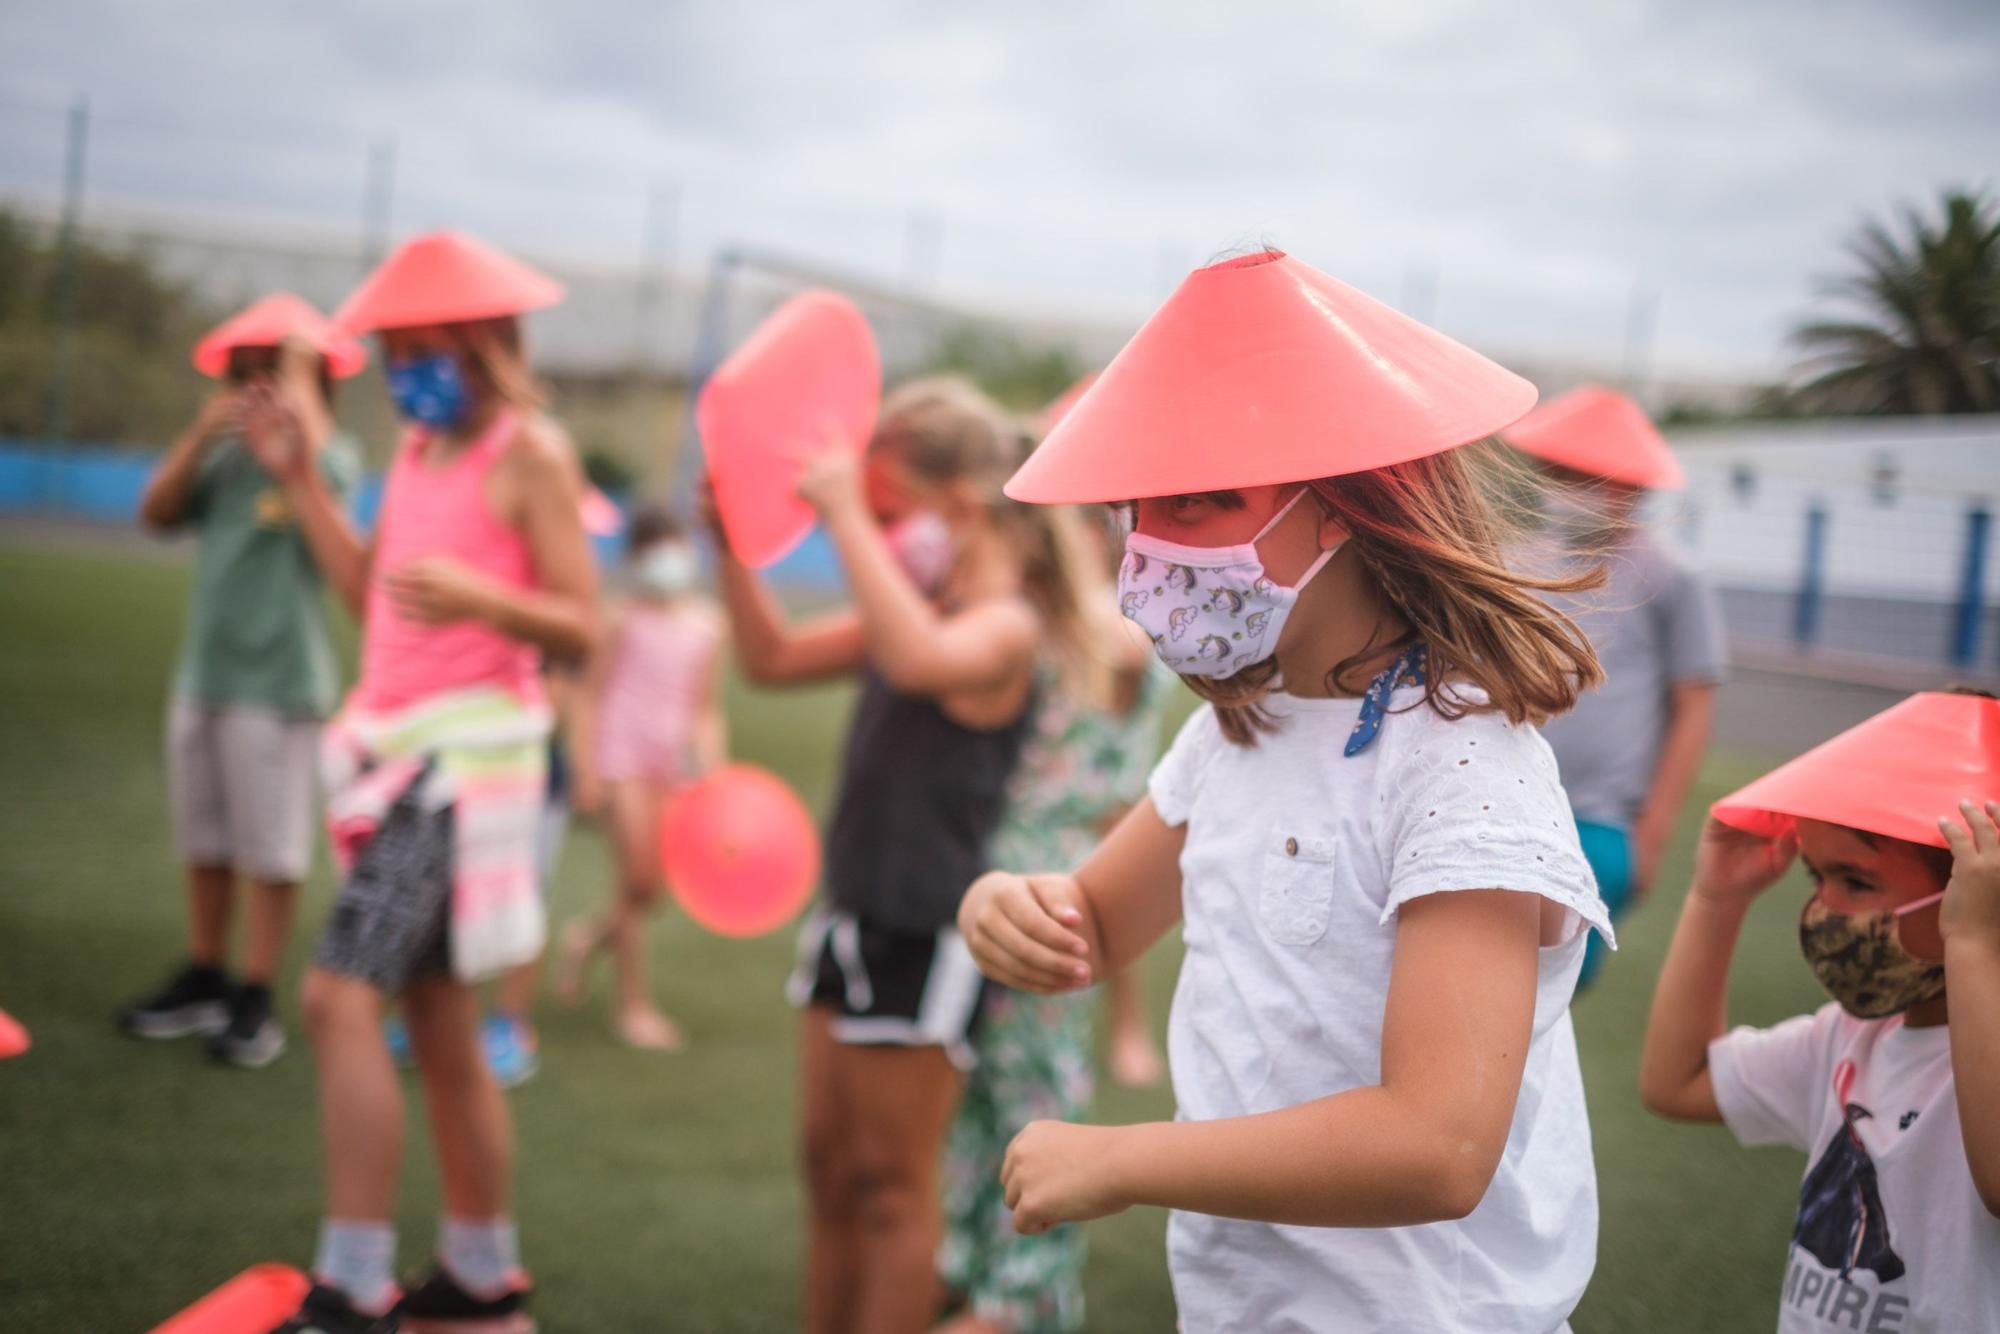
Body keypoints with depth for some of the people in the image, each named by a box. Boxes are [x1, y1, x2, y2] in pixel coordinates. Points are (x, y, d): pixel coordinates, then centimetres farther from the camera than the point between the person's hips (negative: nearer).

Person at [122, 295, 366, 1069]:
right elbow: (157, 513, 2)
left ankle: (255, 1003, 4)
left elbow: (321, 476, -27)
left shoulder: (331, 453, -5)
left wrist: (302, 384, -20)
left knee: (269, 850, -2)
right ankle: (203, 983, 24)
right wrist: (201, 434, -8)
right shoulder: (224, 454, 11)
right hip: (203, 674, 6)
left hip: (278, 682, -6)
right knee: (203, 840, 13)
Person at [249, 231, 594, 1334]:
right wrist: (298, 478, 14)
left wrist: (480, 598, -31)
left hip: (467, 747, -9)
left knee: (341, 995, -19)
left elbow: (579, 626, -13)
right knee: (438, 1026, 13)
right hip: (394, 743, 9)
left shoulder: (529, 452, -9)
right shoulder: (420, 443, 16)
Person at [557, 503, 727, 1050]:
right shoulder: (624, 621, -4)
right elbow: (589, 694, -2)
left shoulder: (708, 625, 6)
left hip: (676, 761, 4)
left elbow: (705, 709, 11)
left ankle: (589, 935, 34)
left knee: (653, 887, 2)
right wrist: (588, 768, -7)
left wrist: (713, 768, 3)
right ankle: (633, 1001, 6)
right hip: (623, 758, -4)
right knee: (640, 880, -6)